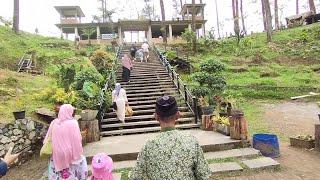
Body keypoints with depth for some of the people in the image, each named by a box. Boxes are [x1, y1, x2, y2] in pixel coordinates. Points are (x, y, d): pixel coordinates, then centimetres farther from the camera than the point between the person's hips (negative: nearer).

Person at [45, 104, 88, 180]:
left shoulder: (54, 123, -2)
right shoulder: (73, 123, -15)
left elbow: (48, 139, 6)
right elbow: (77, 141, -15)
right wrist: (78, 155, -3)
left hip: (56, 157, 5)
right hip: (70, 155, -5)